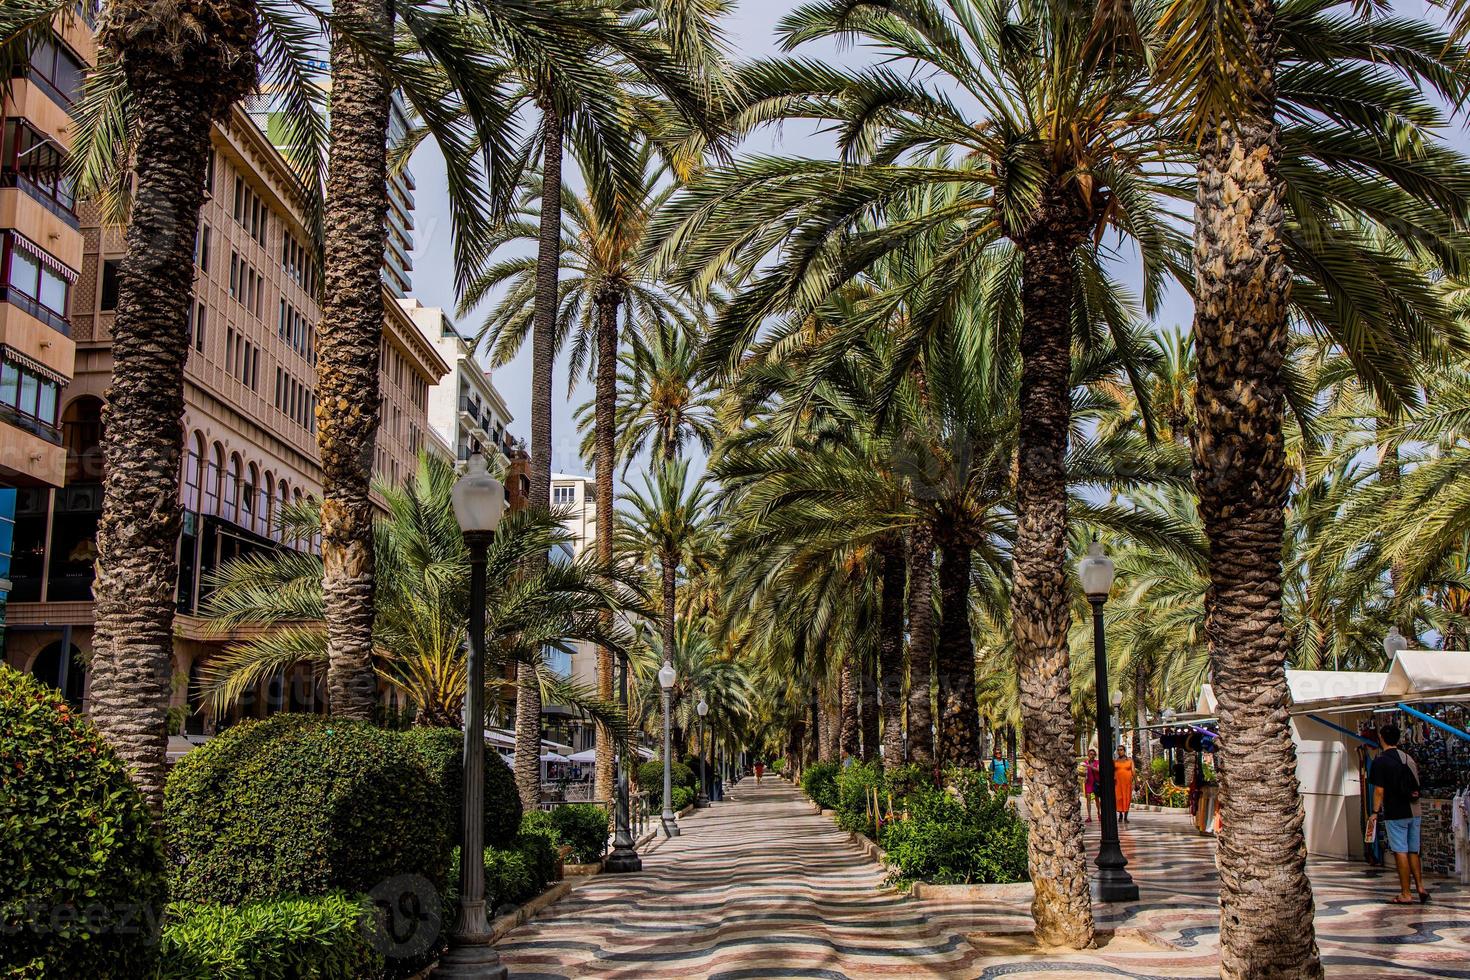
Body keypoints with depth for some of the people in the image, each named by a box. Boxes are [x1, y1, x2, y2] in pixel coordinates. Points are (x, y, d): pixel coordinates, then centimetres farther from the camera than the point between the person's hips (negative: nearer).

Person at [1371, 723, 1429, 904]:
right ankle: (1420, 888, 9)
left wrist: (1376, 812, -7)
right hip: (1414, 812, 6)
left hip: (1395, 814, -6)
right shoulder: (1409, 758, 10)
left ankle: (1406, 894, -1)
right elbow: (1416, 786, 16)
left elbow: (1379, 790, -13)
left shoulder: (1380, 761, -10)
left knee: (1401, 852, -3)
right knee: (1413, 852, 14)